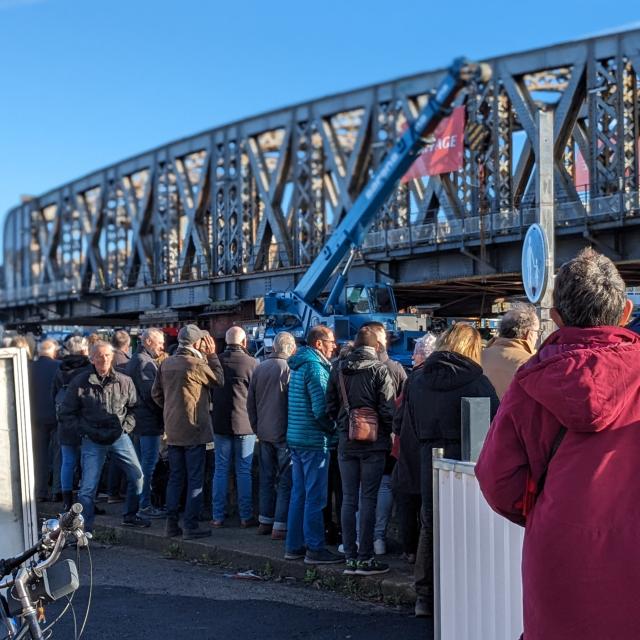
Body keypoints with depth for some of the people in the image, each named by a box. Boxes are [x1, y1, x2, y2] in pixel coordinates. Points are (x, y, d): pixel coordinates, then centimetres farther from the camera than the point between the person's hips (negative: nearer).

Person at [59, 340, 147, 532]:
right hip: (93, 440, -3)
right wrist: (85, 431, -5)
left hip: (119, 437, 3)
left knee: (137, 477, 4)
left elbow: (133, 407, 12)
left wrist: (125, 427, -1)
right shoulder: (79, 382, -6)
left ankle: (130, 516, 24)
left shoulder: (124, 381, -1)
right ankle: (84, 528, 9)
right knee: (88, 486, -3)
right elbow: (67, 413, 2)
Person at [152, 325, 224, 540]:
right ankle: (190, 526, 0)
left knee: (175, 478, 13)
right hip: (194, 429, -7)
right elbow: (219, 380, -3)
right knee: (195, 479, 0)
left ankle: (171, 524, 15)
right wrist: (212, 355, 2)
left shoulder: (166, 364, 6)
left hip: (173, 430, 7)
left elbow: (156, 393, 10)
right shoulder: (196, 364, -16)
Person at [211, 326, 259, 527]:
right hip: (244, 424, -2)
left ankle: (218, 516, 9)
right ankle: (246, 517, 7)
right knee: (244, 471, 4)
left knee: (220, 469, 8)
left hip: (220, 424, 3)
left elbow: (209, 390, 10)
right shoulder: (252, 363, -9)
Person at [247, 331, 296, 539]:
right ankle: (280, 526, -1)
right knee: (286, 480, 0)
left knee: (267, 479, 15)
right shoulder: (290, 368, -14)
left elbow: (250, 403, 12)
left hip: (264, 434, 6)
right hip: (284, 434, -6)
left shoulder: (259, 368, 6)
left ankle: (265, 522, 20)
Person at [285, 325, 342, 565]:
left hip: (296, 438, 10)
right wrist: (334, 428, -7)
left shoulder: (299, 366, 15)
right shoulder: (315, 367, -15)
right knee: (315, 496, -4)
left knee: (299, 494, 14)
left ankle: (294, 546, 20)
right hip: (314, 440, -10)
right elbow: (321, 410, -21)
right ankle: (315, 549, 0)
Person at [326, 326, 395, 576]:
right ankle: (365, 558, 2)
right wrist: (391, 433, 2)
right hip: (373, 443, -3)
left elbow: (330, 408, 7)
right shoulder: (380, 369, -8)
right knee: (368, 499, 1)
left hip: (346, 443, 4)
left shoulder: (338, 370, 4)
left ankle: (350, 557, 11)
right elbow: (389, 409, -11)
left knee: (349, 499, 9)